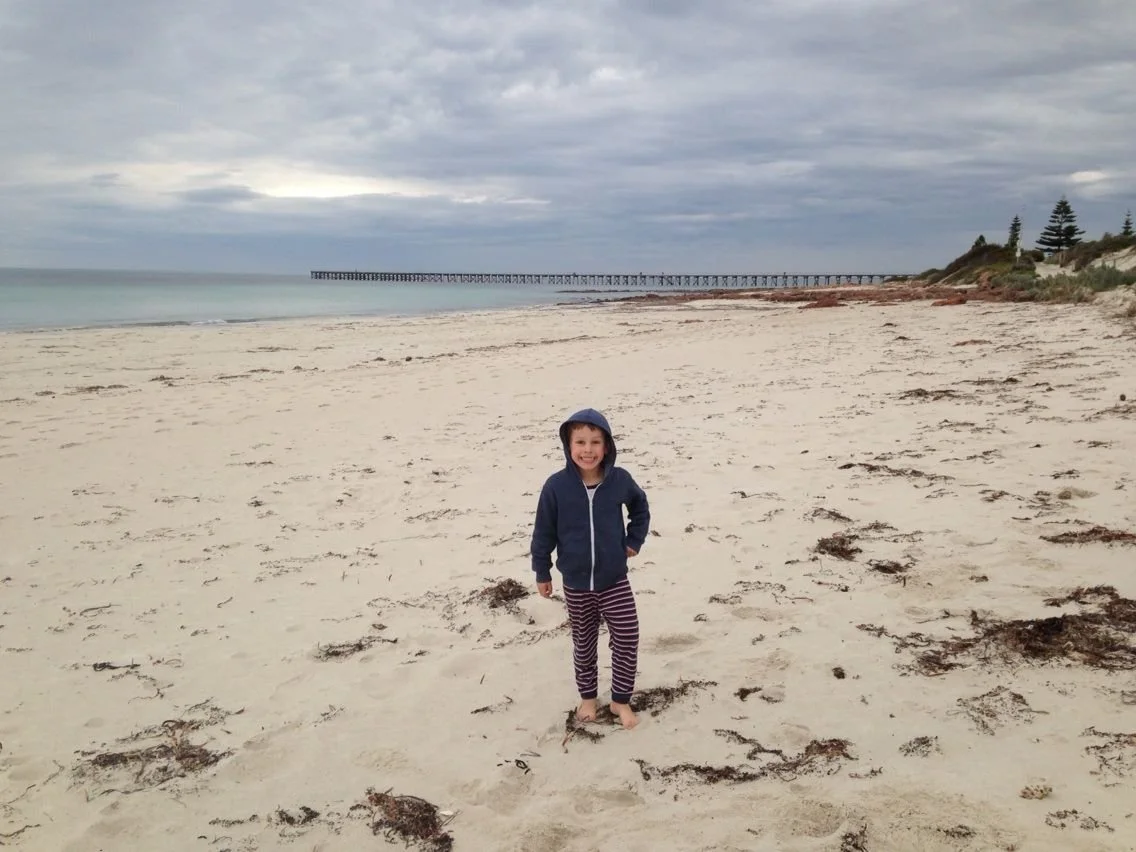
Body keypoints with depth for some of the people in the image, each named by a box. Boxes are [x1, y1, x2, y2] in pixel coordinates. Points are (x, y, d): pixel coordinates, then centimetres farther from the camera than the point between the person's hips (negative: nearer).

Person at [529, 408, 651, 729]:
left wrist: (634, 541, 6)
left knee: (627, 642, 0)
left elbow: (640, 508, 11)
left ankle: (621, 699, 20)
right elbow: (544, 532, -6)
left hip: (614, 580, 1)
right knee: (583, 643, 16)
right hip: (576, 584, 0)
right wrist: (542, 572, 1)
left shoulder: (620, 480, -12)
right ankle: (588, 696, 37)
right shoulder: (556, 486, -17)